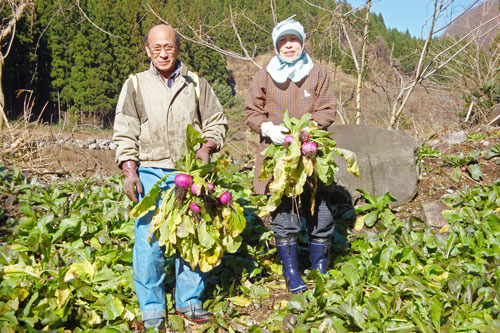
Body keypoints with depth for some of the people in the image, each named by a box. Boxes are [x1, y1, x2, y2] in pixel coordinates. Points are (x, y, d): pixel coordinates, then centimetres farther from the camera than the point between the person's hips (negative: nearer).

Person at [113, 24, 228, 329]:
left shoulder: (196, 84, 8)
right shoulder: (135, 85, 7)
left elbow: (217, 122, 15)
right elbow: (124, 133, 4)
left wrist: (207, 148, -4)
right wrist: (130, 172, -6)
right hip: (151, 173, -1)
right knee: (149, 239, -3)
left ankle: (189, 300, 22)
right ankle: (152, 307, 13)